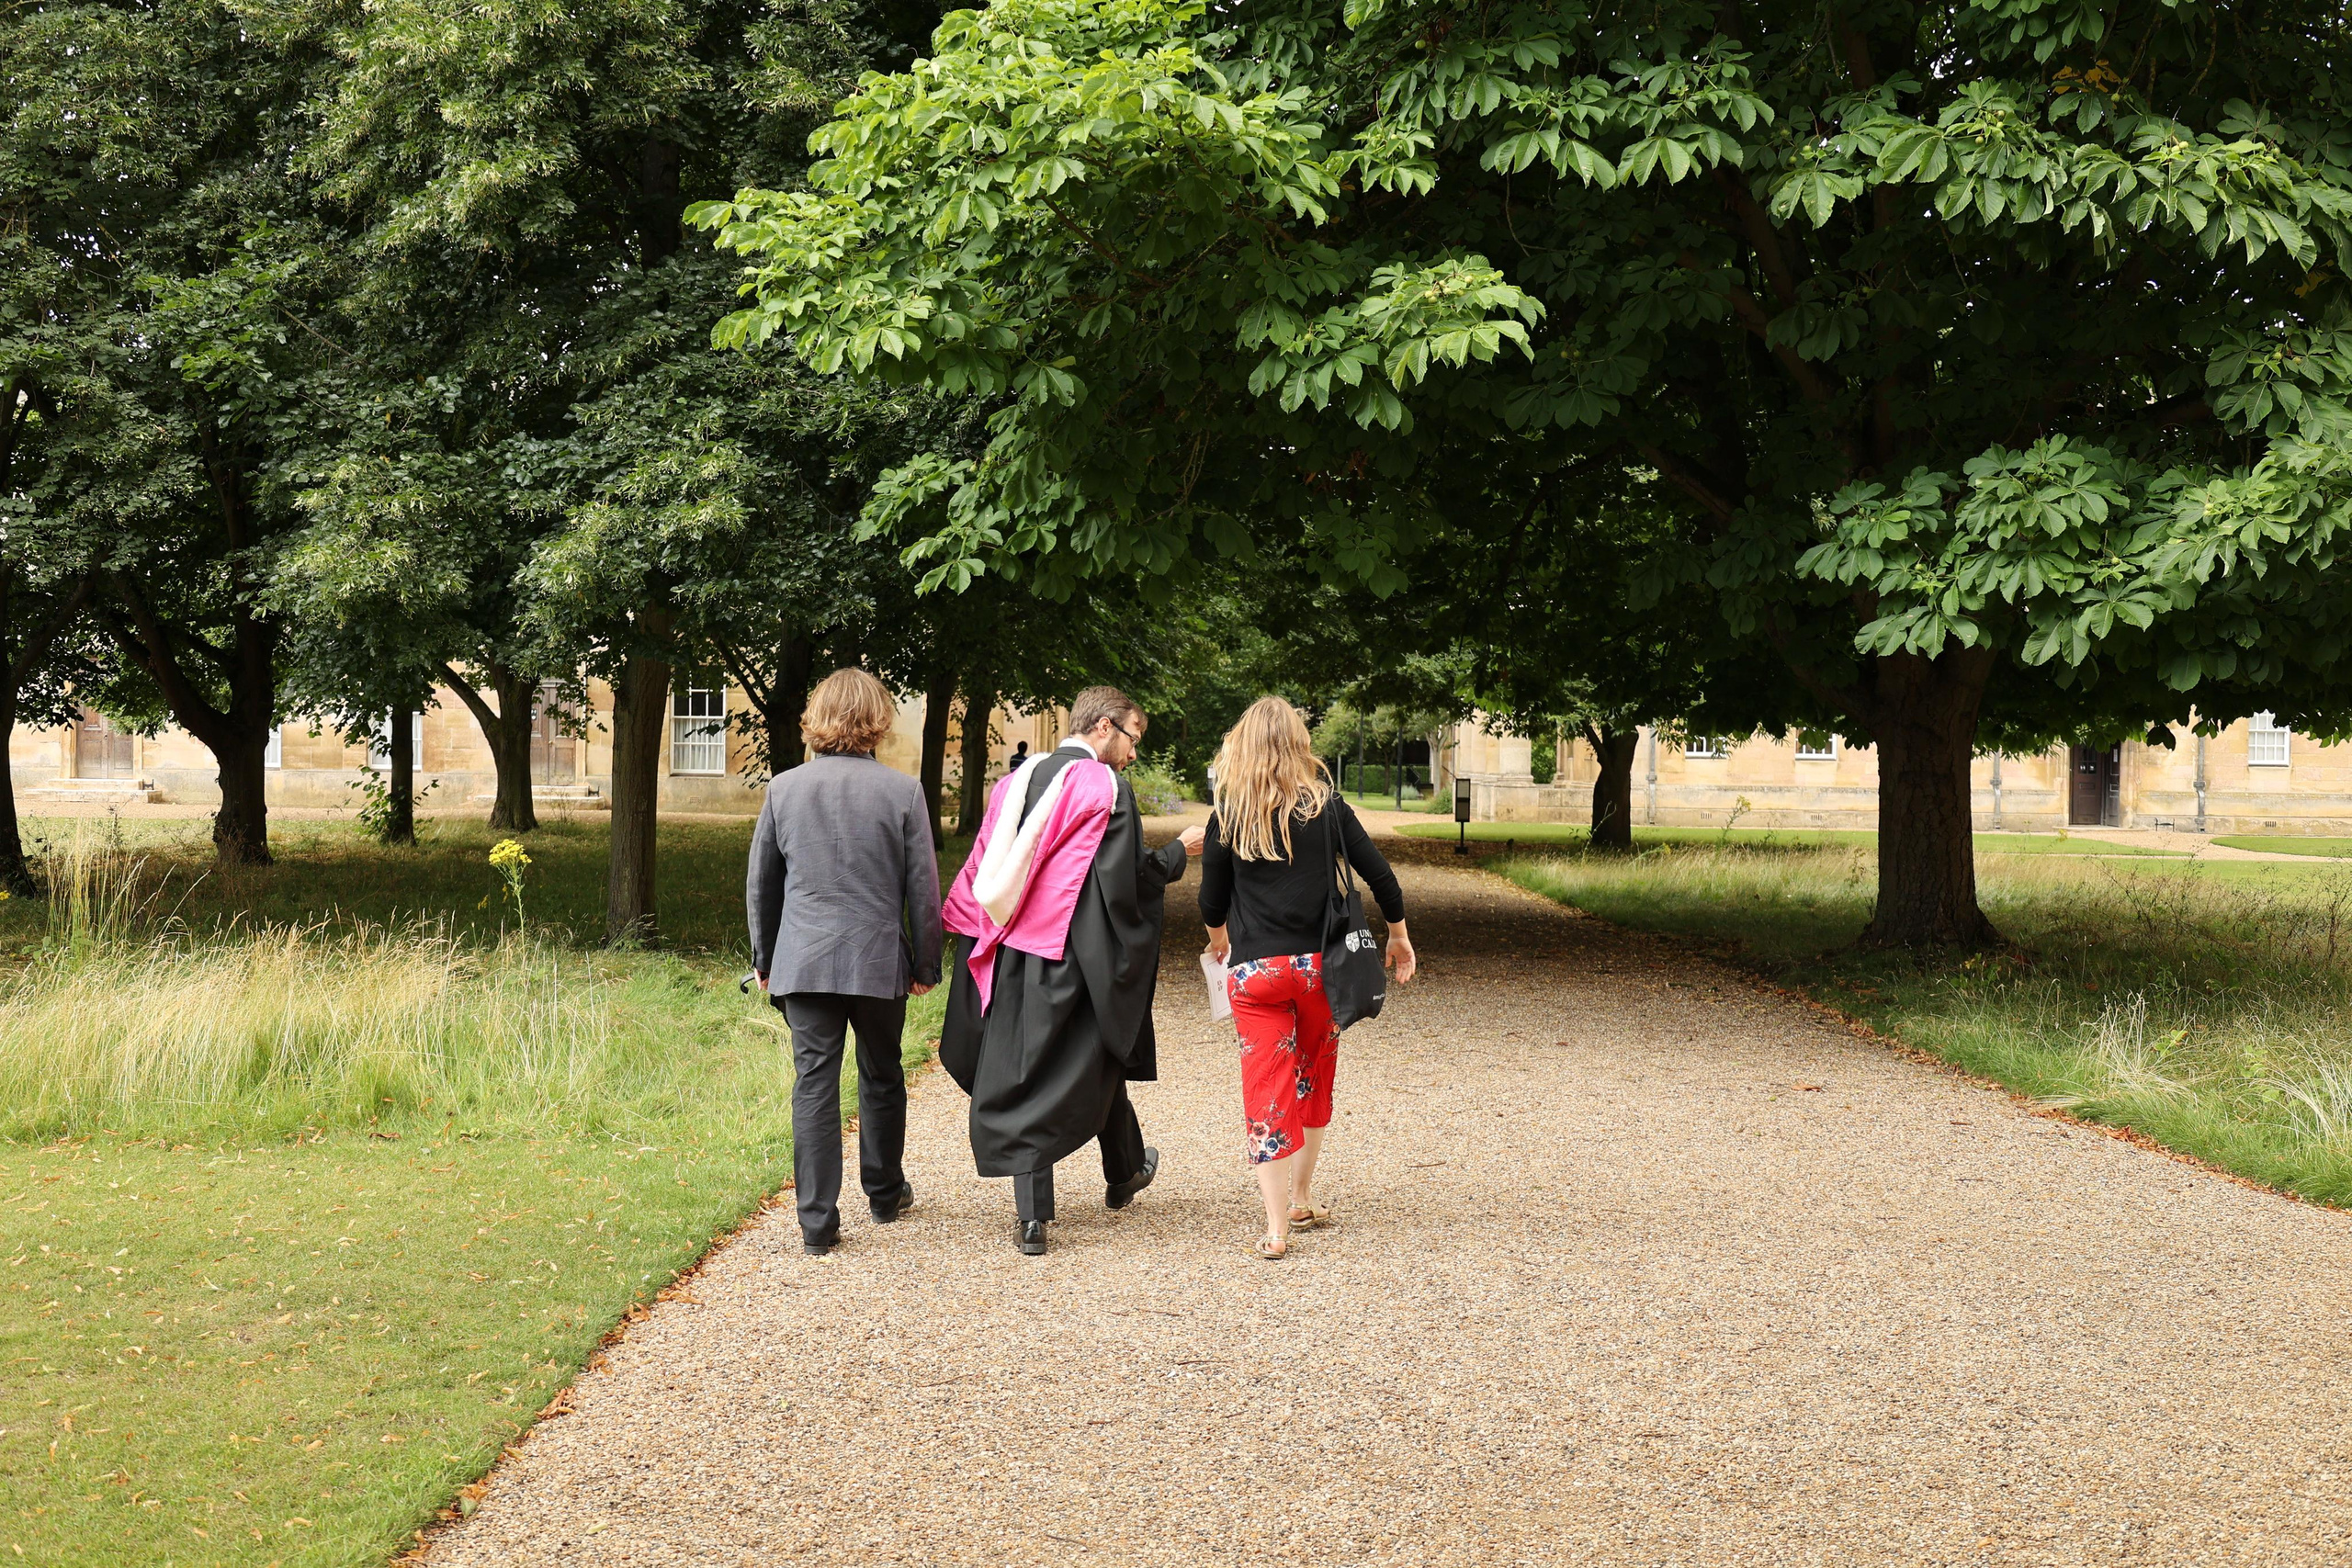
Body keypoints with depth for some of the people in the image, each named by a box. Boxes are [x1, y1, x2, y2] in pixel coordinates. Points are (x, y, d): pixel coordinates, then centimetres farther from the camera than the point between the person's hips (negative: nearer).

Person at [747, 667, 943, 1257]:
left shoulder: (783, 788, 1)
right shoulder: (902, 790, -5)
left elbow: (760, 885, 9)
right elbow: (923, 888, -1)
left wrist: (764, 959, 21)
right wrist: (926, 964, 10)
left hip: (804, 961, 1)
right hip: (879, 962, -1)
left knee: (814, 1083, 2)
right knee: (881, 1077, 18)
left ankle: (818, 1222, -1)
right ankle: (885, 1193, 34)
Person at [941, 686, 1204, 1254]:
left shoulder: (1017, 781, 8)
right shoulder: (1106, 788, -11)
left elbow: (981, 871, 10)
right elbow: (1127, 880, -14)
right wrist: (1178, 852, 2)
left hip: (1011, 958, 4)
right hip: (1076, 959, -4)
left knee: (1022, 1076, 5)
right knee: (1099, 1063, 16)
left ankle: (1032, 1216, 0)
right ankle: (1125, 1173, 36)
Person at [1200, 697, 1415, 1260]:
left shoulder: (1227, 815, -4)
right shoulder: (1326, 806, -2)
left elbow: (1212, 902, 2)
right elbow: (1380, 877, -1)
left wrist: (1220, 938, 24)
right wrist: (1399, 938, 15)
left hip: (1253, 971, -1)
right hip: (1319, 963, 2)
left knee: (1266, 1090, 1)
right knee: (1313, 1080, 21)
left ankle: (1276, 1229, -4)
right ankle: (1302, 1199, 30)